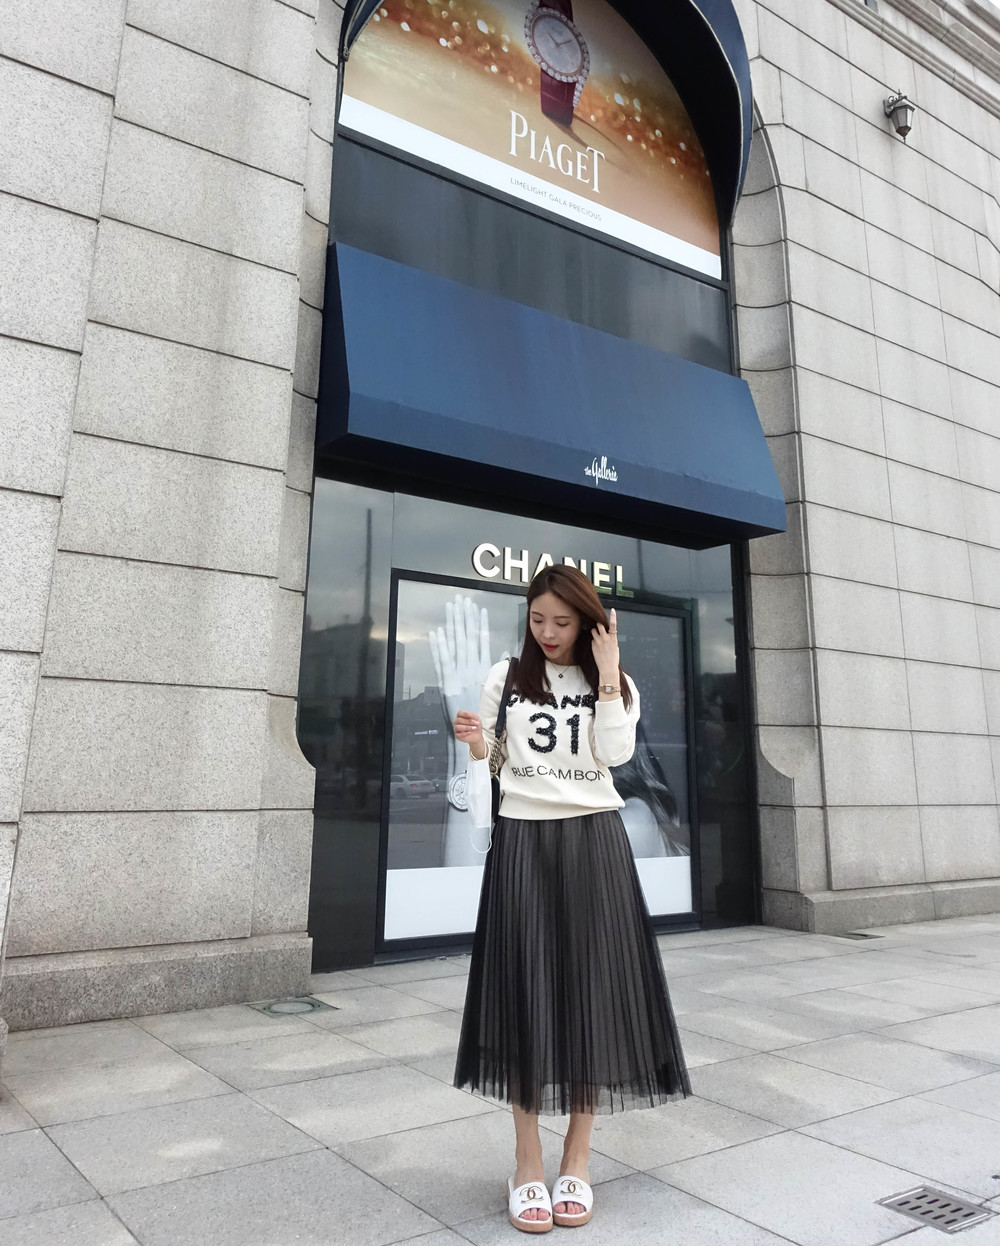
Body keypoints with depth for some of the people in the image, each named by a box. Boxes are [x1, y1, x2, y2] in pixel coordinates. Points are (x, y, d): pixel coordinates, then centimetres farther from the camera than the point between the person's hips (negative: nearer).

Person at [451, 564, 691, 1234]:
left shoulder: (616, 684, 9)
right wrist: (477, 748, -12)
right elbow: (489, 767, 10)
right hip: (523, 838, 0)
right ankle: (528, 1164, 14)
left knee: (592, 992, 2)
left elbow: (616, 753, -8)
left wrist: (606, 673, -9)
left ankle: (577, 1162, 17)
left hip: (593, 840, 1)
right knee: (526, 993, 0)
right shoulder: (505, 679, 6)